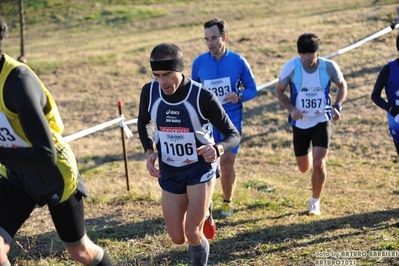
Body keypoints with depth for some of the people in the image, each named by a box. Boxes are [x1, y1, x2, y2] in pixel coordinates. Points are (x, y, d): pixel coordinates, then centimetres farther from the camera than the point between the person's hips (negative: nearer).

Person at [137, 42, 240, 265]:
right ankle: (203, 213, 41)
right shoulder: (149, 92, -14)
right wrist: (149, 152, -8)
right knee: (178, 238, 8)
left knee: (193, 234, -12)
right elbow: (143, 122, 10)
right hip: (169, 172, 4)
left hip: (200, 168, -4)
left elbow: (233, 134, -15)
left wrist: (217, 149, -38)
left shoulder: (203, 97, -25)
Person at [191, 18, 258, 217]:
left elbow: (252, 89, -2)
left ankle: (227, 201, 26)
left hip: (232, 120, -1)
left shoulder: (238, 61, -8)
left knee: (227, 165, 1)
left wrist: (239, 96, -21)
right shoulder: (199, 63, -5)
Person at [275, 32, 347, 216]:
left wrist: (337, 106, -11)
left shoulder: (329, 67, -14)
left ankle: (315, 202, 8)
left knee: (318, 164, -15)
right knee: (304, 168, 12)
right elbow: (279, 91, -2)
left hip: (322, 121, -1)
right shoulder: (291, 67, -16)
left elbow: (342, 85, 5)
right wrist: (291, 109, -19)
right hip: (300, 123, 1)